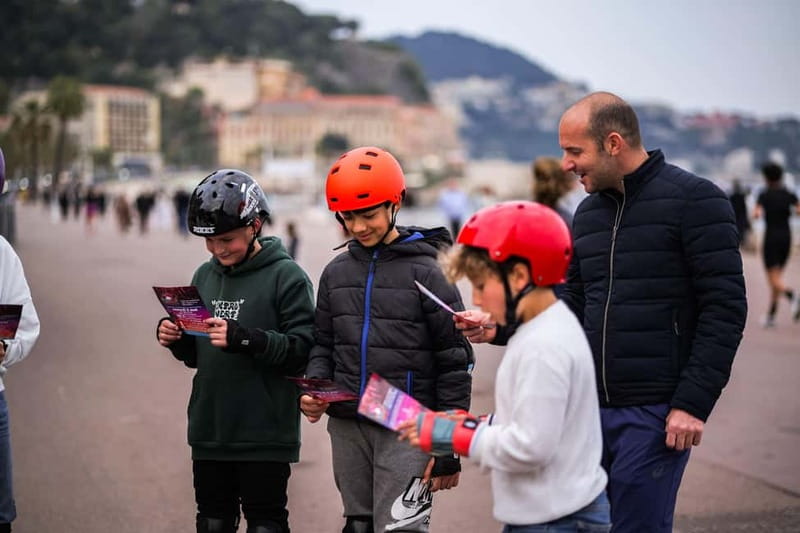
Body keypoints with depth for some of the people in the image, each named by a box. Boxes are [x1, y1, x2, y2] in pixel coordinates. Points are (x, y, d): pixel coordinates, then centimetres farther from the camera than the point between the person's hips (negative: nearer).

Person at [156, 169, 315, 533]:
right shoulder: (205, 276, 11)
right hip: (209, 431, 6)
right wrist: (175, 340, -3)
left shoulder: (286, 276, -8)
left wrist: (245, 339, -27)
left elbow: (302, 351, -16)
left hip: (264, 435, -6)